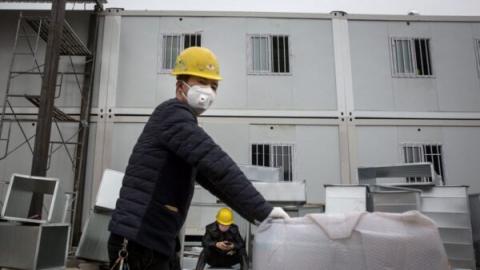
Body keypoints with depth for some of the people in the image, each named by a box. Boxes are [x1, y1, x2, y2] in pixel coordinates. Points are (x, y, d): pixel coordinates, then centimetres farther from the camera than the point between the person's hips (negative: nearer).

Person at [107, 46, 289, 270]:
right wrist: (262, 210, -22)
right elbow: (217, 165, -23)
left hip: (151, 240, 10)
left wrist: (254, 214, 10)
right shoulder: (173, 113, -10)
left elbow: (210, 178, 18)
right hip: (137, 239, -10)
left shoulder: (182, 121, 20)